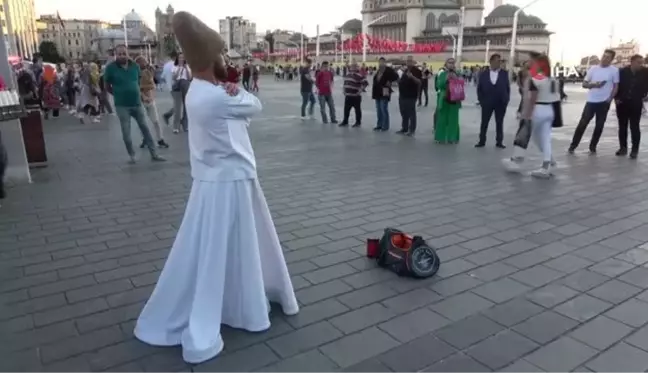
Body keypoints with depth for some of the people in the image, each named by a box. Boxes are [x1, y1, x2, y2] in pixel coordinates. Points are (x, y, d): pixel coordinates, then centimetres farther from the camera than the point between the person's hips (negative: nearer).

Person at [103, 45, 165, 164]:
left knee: (145, 128, 8)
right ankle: (132, 155, 18)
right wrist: (118, 94, 4)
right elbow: (107, 86, 1)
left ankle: (154, 154, 15)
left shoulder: (135, 65, 0)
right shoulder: (111, 67, -9)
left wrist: (134, 92, 12)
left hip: (137, 103, 3)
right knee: (126, 132, 3)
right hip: (122, 105, -3)